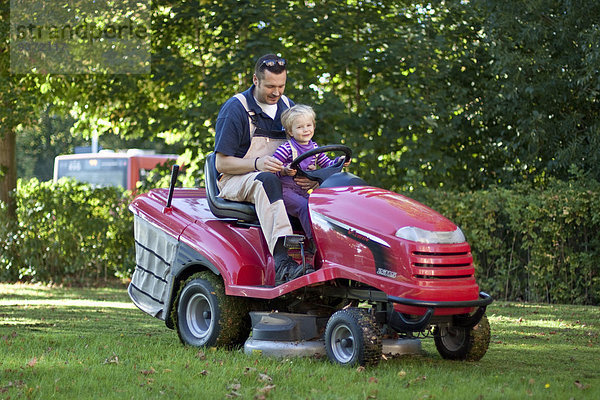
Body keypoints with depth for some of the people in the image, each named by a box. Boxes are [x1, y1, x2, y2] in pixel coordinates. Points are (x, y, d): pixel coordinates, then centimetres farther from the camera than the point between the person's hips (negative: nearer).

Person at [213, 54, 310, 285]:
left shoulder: (286, 106, 13)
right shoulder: (235, 108, -6)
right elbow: (222, 163, -9)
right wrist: (257, 164, -27)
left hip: (280, 178, 6)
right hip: (236, 181, -6)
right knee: (266, 180, -40)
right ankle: (281, 262, -55)